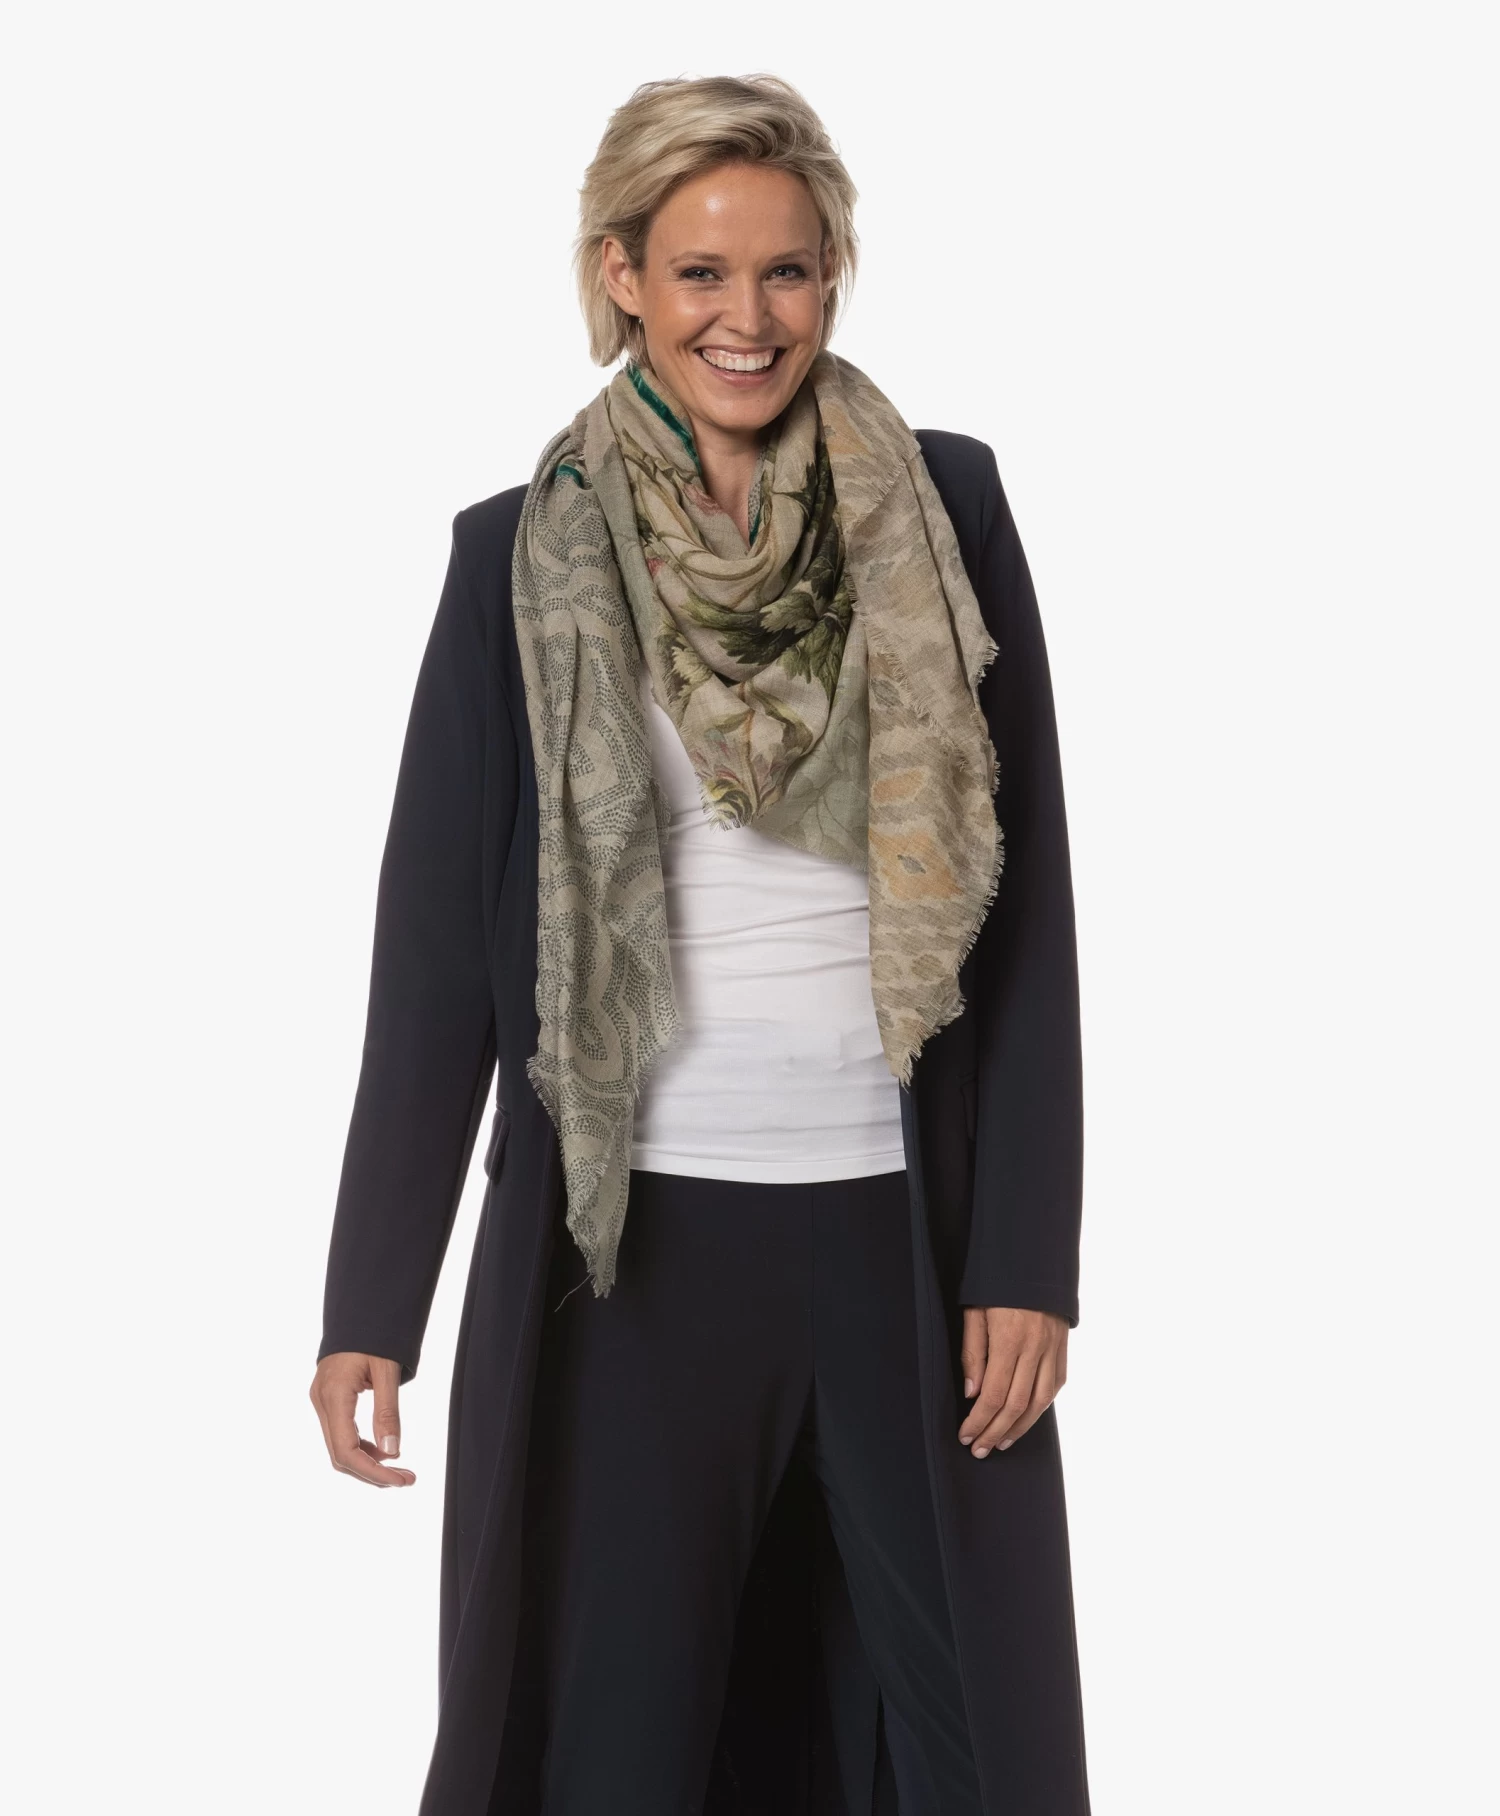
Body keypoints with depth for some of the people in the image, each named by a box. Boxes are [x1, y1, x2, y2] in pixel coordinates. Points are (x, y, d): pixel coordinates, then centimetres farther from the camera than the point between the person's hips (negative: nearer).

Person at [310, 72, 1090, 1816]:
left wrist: (1030, 1255, -2)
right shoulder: (525, 555, 0)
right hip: (634, 1231, -1)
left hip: (908, 1218, 1)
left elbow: (1027, 904, 2)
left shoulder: (945, 512, 2)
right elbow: (436, 938, 1)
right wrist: (370, 1302, -1)